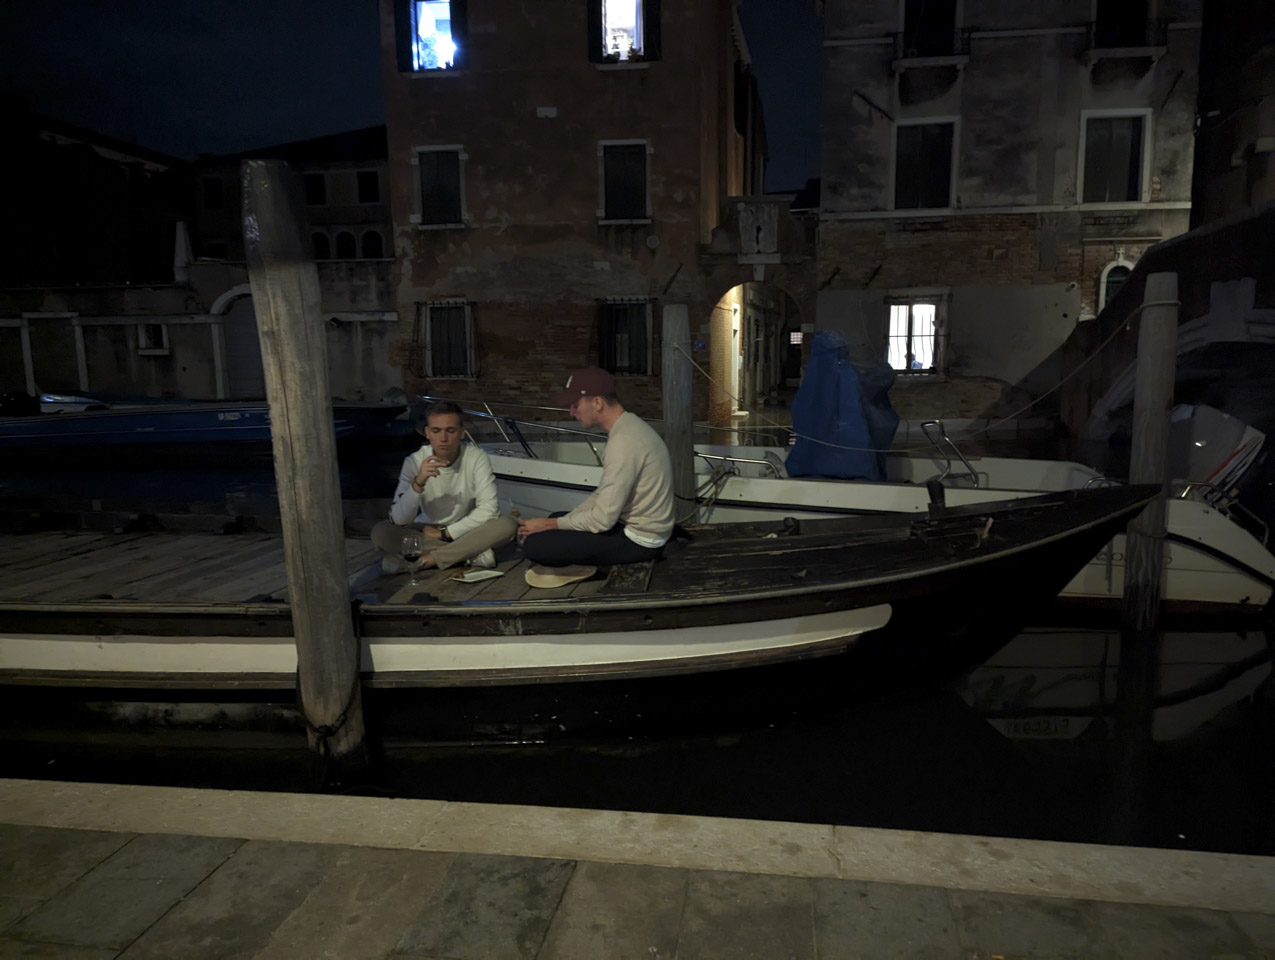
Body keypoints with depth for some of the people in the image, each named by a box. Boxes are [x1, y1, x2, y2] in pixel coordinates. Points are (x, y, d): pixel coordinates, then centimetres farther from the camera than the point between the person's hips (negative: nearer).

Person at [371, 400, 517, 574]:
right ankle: (472, 554, -24)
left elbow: (489, 509, -19)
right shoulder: (414, 462, -14)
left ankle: (426, 559, -24)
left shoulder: (477, 457, -16)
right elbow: (399, 519, -21)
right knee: (380, 532, -25)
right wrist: (418, 482, -36)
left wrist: (446, 533, -17)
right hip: (430, 532, 1)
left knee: (508, 525, -30)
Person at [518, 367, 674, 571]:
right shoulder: (628, 426, 7)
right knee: (557, 518, 23)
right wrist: (554, 523, 5)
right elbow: (603, 494, 13)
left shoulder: (624, 442, -25)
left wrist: (549, 525, -10)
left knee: (535, 544, -15)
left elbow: (603, 519, -24)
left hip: (638, 540, -10)